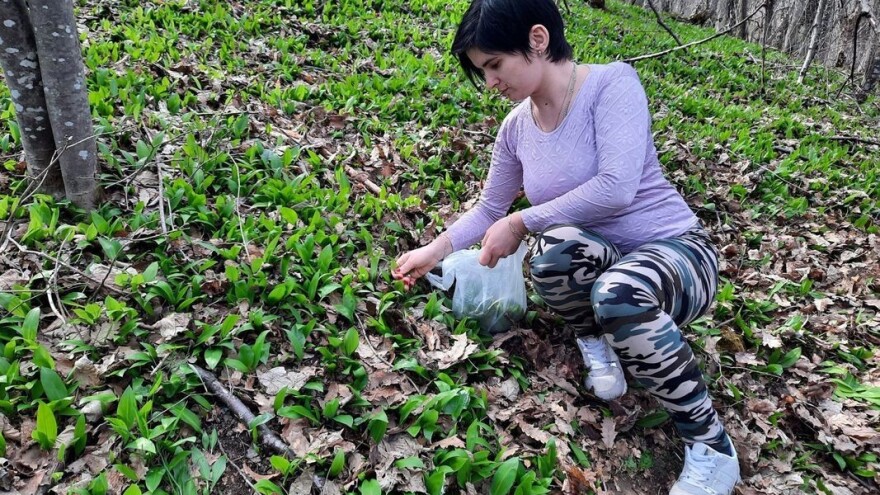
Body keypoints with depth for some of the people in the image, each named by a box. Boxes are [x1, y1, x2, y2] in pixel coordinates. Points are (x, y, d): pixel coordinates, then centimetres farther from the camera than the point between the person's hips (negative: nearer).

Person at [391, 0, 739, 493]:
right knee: (556, 246, -33)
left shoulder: (612, 82, -14)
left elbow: (616, 188, -26)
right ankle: (593, 336, 1)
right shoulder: (517, 127, 4)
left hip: (675, 251, -3)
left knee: (619, 294, -39)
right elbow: (490, 209, 17)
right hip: (591, 263, 4)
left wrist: (521, 222, -19)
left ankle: (711, 444, -16)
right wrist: (434, 251, 11)